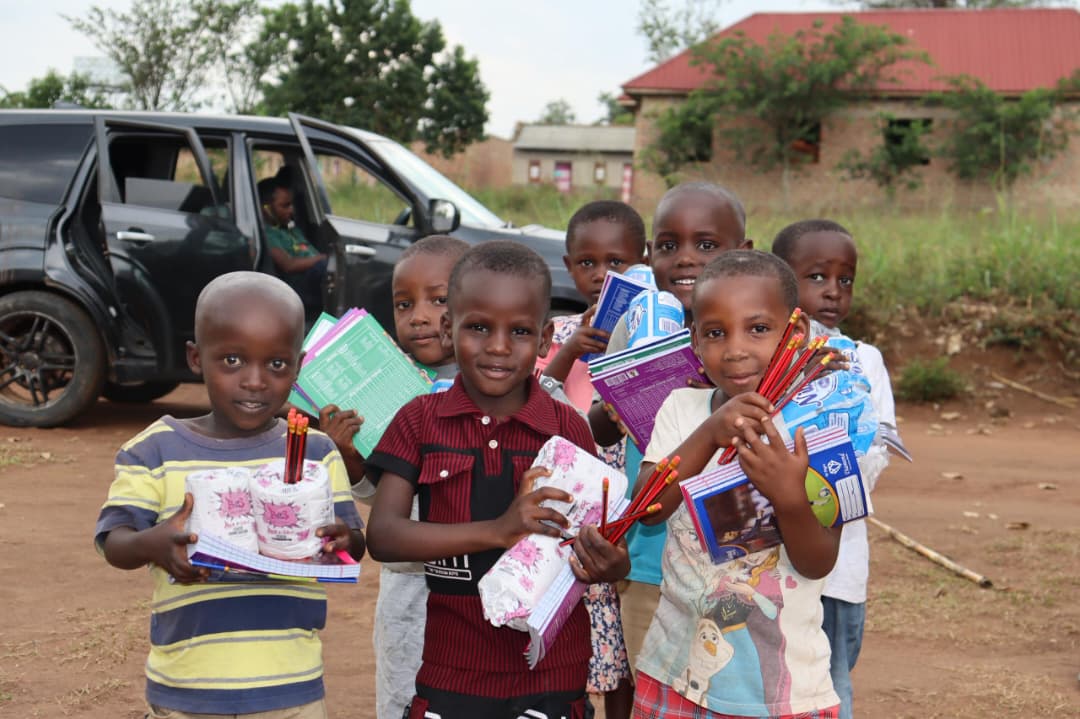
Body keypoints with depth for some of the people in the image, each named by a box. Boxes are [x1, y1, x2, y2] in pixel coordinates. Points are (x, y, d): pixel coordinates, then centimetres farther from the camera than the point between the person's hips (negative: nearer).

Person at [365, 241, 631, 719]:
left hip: (550, 671, 0)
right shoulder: (420, 421, -1)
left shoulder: (567, 428, -1)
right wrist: (496, 530, -23)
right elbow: (382, 535, -12)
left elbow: (590, 541, 4)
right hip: (452, 666, 0)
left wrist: (611, 566, -20)